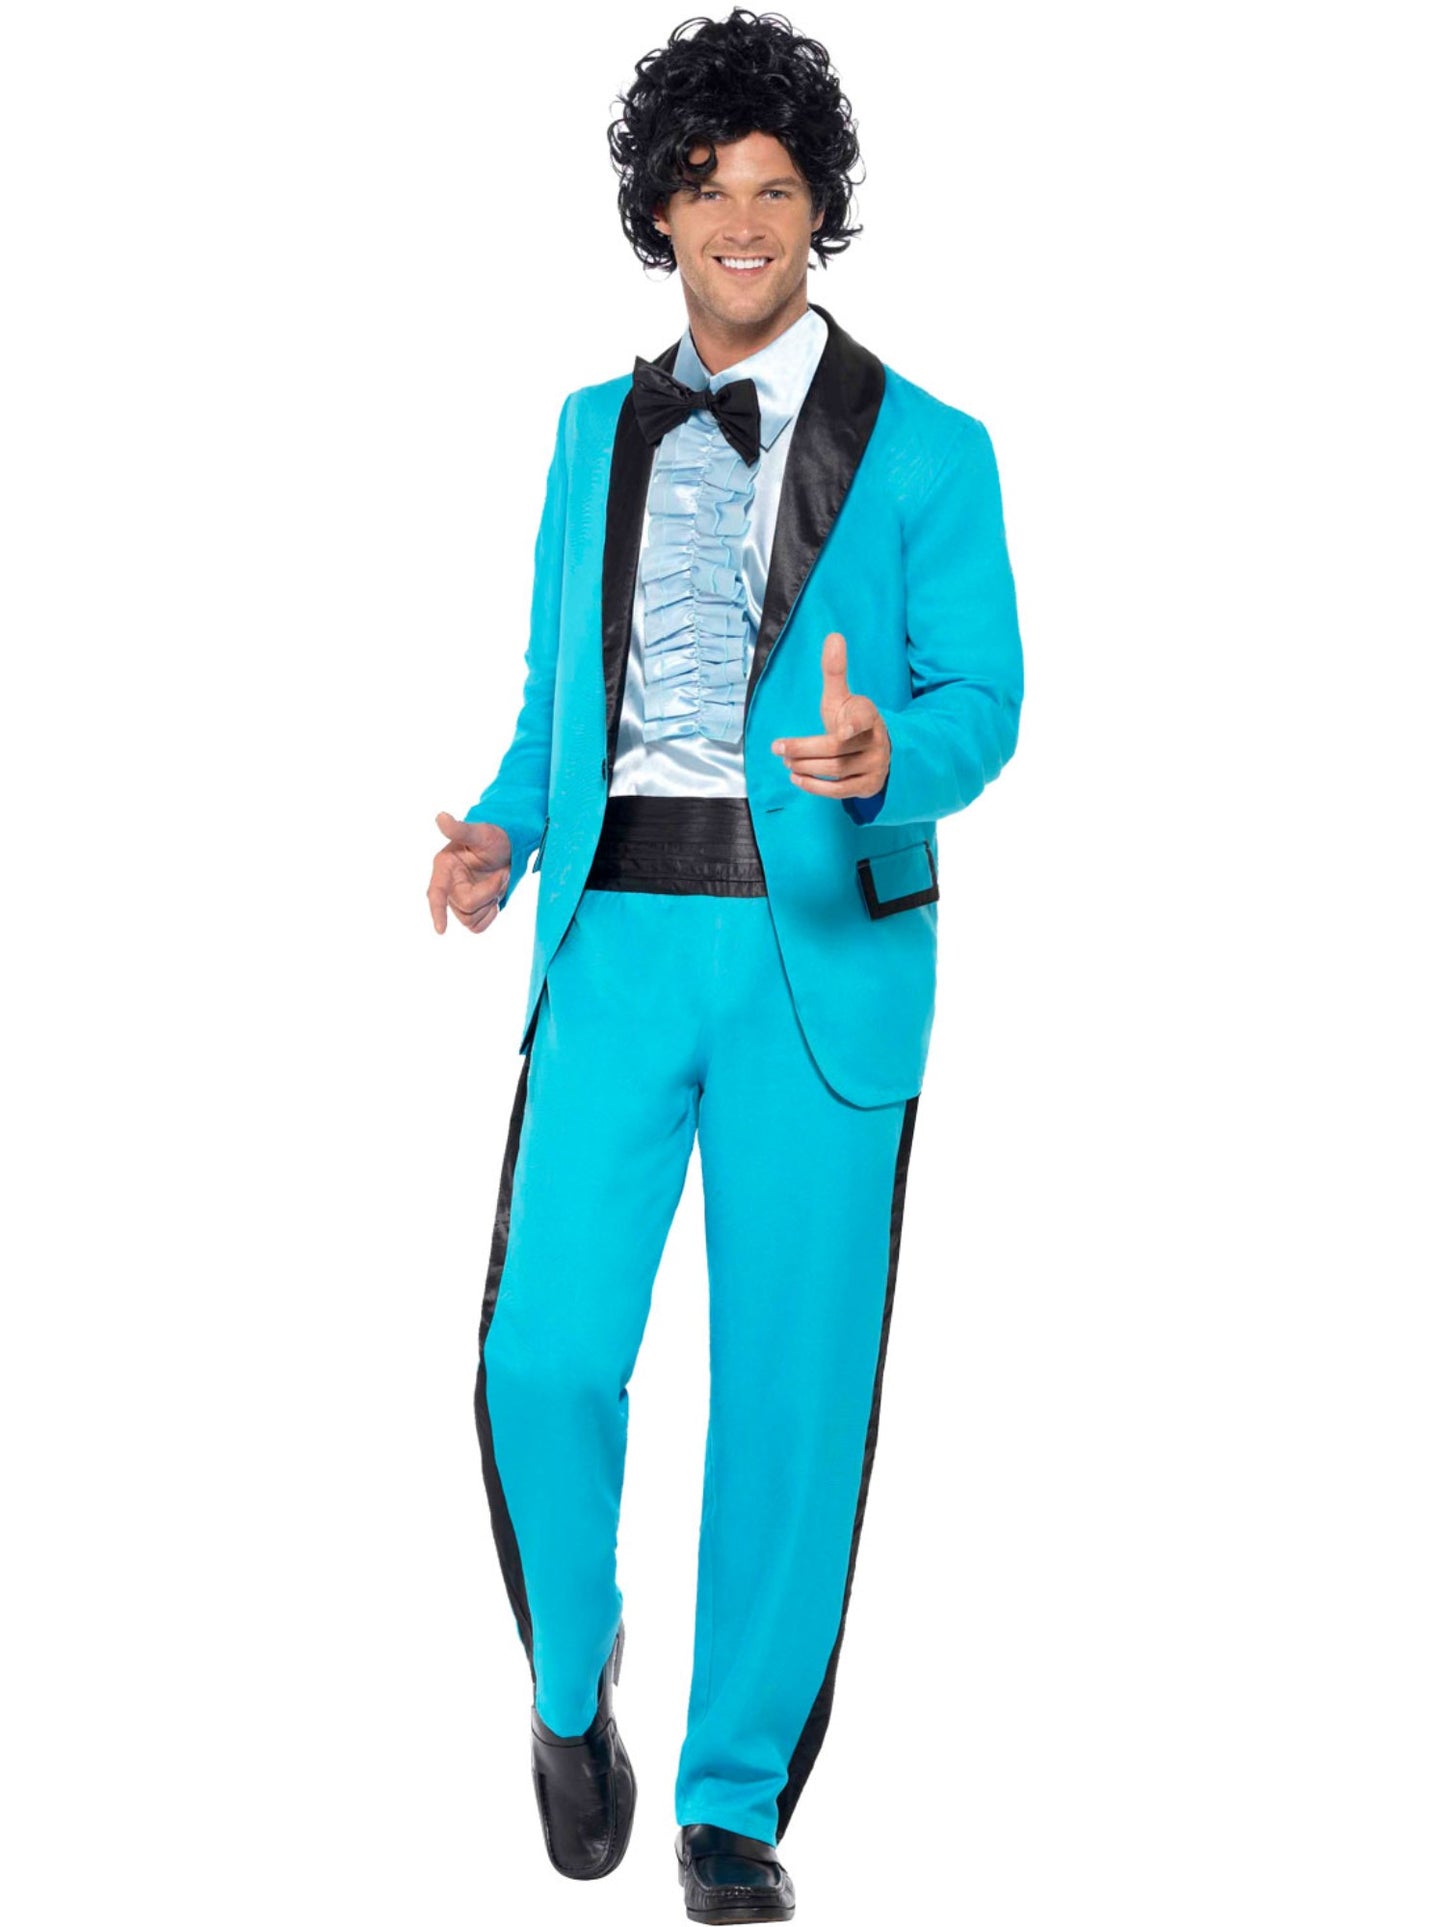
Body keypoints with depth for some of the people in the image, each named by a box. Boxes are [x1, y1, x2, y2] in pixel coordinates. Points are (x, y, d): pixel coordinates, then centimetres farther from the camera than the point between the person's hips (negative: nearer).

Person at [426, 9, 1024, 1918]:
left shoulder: (926, 451, 2)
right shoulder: (596, 432, 14)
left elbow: (983, 706, -4)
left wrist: (885, 754, -28)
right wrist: (502, 833, -1)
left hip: (822, 955, -2)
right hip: (616, 940, 2)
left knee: (791, 1393, 1)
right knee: (547, 1360, -8)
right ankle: (571, 1674, 22)